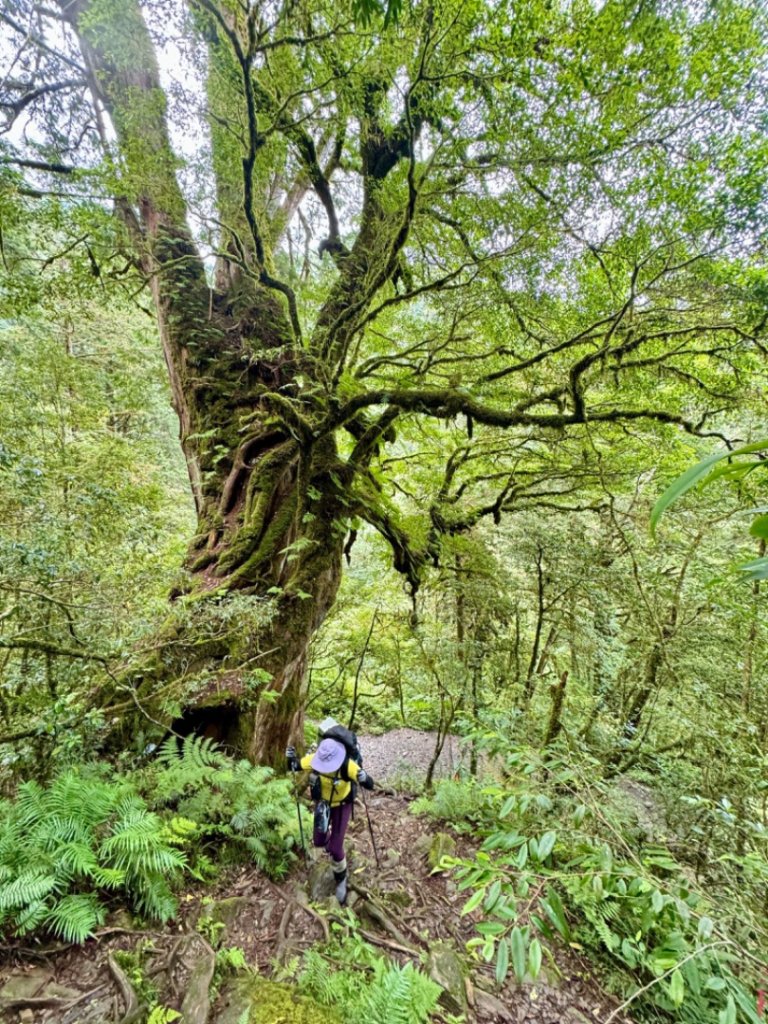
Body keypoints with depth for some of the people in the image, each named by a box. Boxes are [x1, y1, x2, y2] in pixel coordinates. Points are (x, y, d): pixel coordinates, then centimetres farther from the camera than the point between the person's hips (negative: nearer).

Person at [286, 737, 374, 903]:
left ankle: (341, 880, 30)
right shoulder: (314, 759, -30)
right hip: (322, 802, 3)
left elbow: (370, 785, -39)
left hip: (342, 805, -3)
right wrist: (291, 758, -39)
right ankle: (328, 838, 52)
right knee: (319, 842, 14)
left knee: (335, 849, -1)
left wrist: (364, 778, -62)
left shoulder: (347, 765, -39)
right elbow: (294, 767, -15)